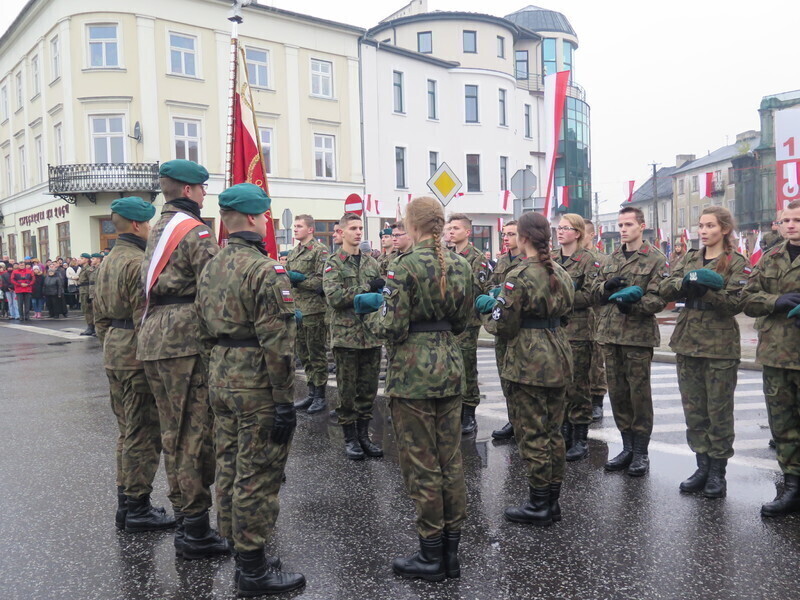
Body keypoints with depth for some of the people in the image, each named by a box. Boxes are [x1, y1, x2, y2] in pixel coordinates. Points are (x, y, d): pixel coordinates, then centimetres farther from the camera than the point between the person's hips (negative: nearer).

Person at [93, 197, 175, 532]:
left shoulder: (107, 263, 15)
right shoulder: (139, 262, -16)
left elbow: (100, 316, 19)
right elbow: (145, 319, -21)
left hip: (114, 356, 10)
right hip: (138, 357, -10)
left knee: (127, 431, 17)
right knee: (144, 434, -1)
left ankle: (126, 504, 26)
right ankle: (138, 510, 7)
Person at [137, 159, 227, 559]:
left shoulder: (158, 230, 18)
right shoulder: (195, 231, -10)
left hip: (153, 340, 9)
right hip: (187, 342, -9)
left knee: (174, 433, 14)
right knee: (196, 433, -3)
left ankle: (183, 521, 25)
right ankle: (195, 531, 5)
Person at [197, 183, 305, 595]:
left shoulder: (210, 269, 11)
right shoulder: (265, 270, -17)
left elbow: (205, 329, 16)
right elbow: (277, 344, -20)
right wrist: (285, 402, -17)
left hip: (221, 379, 9)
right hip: (257, 384, -9)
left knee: (229, 468, 16)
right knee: (257, 476, 1)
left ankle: (240, 554, 30)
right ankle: (253, 570, 12)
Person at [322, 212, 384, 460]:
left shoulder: (371, 262, 12)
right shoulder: (334, 263, -2)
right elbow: (333, 297, -15)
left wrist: (372, 299, -7)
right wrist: (367, 287, -17)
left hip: (371, 334, 4)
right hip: (346, 334, -4)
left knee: (369, 389, 10)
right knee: (347, 390, 4)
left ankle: (363, 434, 23)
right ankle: (350, 437, 16)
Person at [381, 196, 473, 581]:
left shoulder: (405, 266, -14)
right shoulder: (460, 265, 6)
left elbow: (393, 327, -17)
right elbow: (462, 321, 13)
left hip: (413, 370, -6)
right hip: (450, 366, 7)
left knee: (421, 463, 4)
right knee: (450, 460, 13)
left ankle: (431, 555, 15)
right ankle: (451, 551, 24)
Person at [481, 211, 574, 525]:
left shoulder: (519, 276, -15)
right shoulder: (561, 273, 8)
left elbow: (504, 326, -16)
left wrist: (491, 310, 7)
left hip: (529, 361, -8)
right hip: (558, 359, 8)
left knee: (532, 434, 2)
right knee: (553, 431, 15)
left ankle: (538, 505, 12)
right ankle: (553, 500, 25)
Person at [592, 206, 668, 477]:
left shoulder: (656, 259, -3)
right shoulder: (612, 259, 15)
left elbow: (658, 299, -11)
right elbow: (595, 292, 15)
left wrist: (633, 304, -27)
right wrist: (607, 286, -7)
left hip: (639, 335, -6)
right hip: (610, 333, 6)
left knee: (639, 393, 1)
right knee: (617, 392, 10)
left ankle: (641, 452, 14)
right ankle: (628, 447, 23)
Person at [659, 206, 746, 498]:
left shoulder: (736, 263, -2)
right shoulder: (690, 258, 12)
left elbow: (736, 303, -13)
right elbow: (664, 290, 1)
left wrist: (706, 288, -25)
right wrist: (685, 282, -17)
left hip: (720, 346, -5)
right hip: (687, 343, 5)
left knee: (719, 411, 3)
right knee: (693, 409, 10)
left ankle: (718, 472, 14)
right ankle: (703, 466, 21)